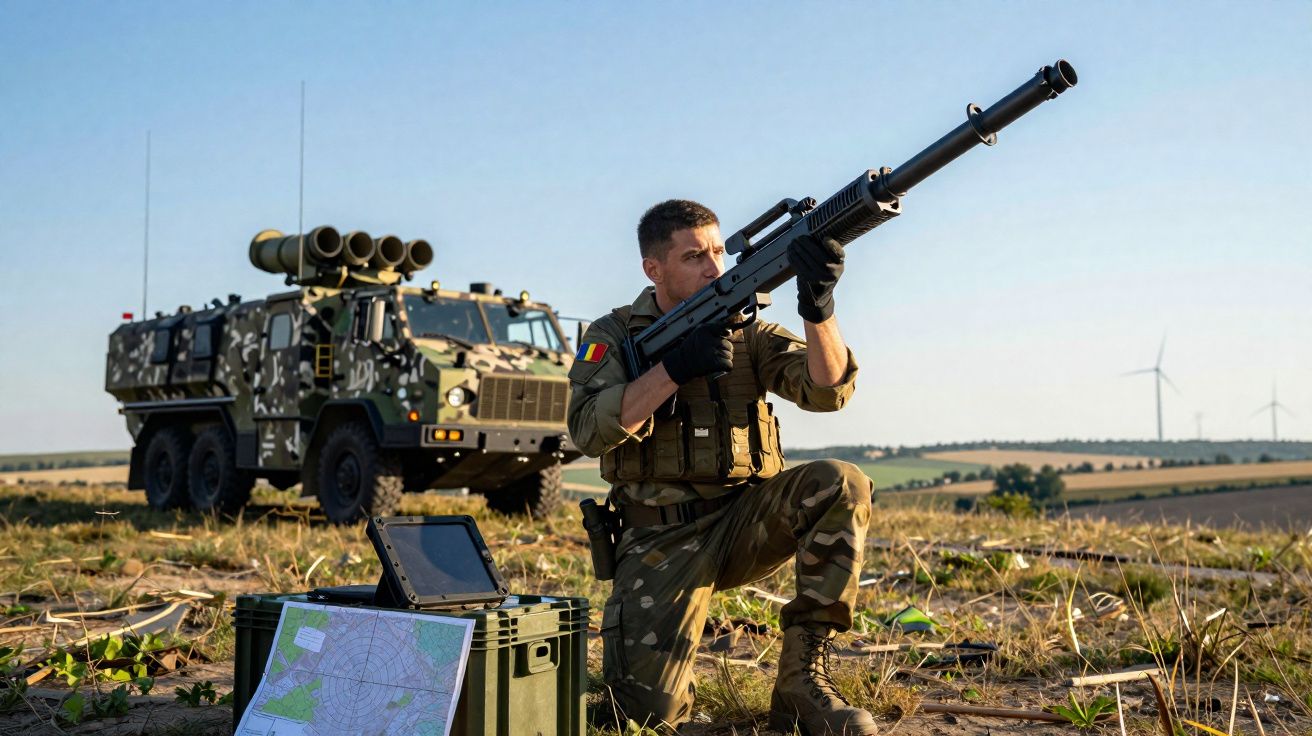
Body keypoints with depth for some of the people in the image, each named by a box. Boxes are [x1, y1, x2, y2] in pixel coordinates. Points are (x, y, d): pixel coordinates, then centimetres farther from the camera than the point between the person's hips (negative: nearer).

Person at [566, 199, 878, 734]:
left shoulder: (746, 333, 8)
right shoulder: (612, 337, 4)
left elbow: (826, 389, -9)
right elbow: (589, 430, -13)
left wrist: (818, 308, -28)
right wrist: (676, 366, -22)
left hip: (746, 523, 3)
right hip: (661, 539, -2)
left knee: (840, 486, -27)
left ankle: (802, 679, -18)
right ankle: (645, 647, 18)